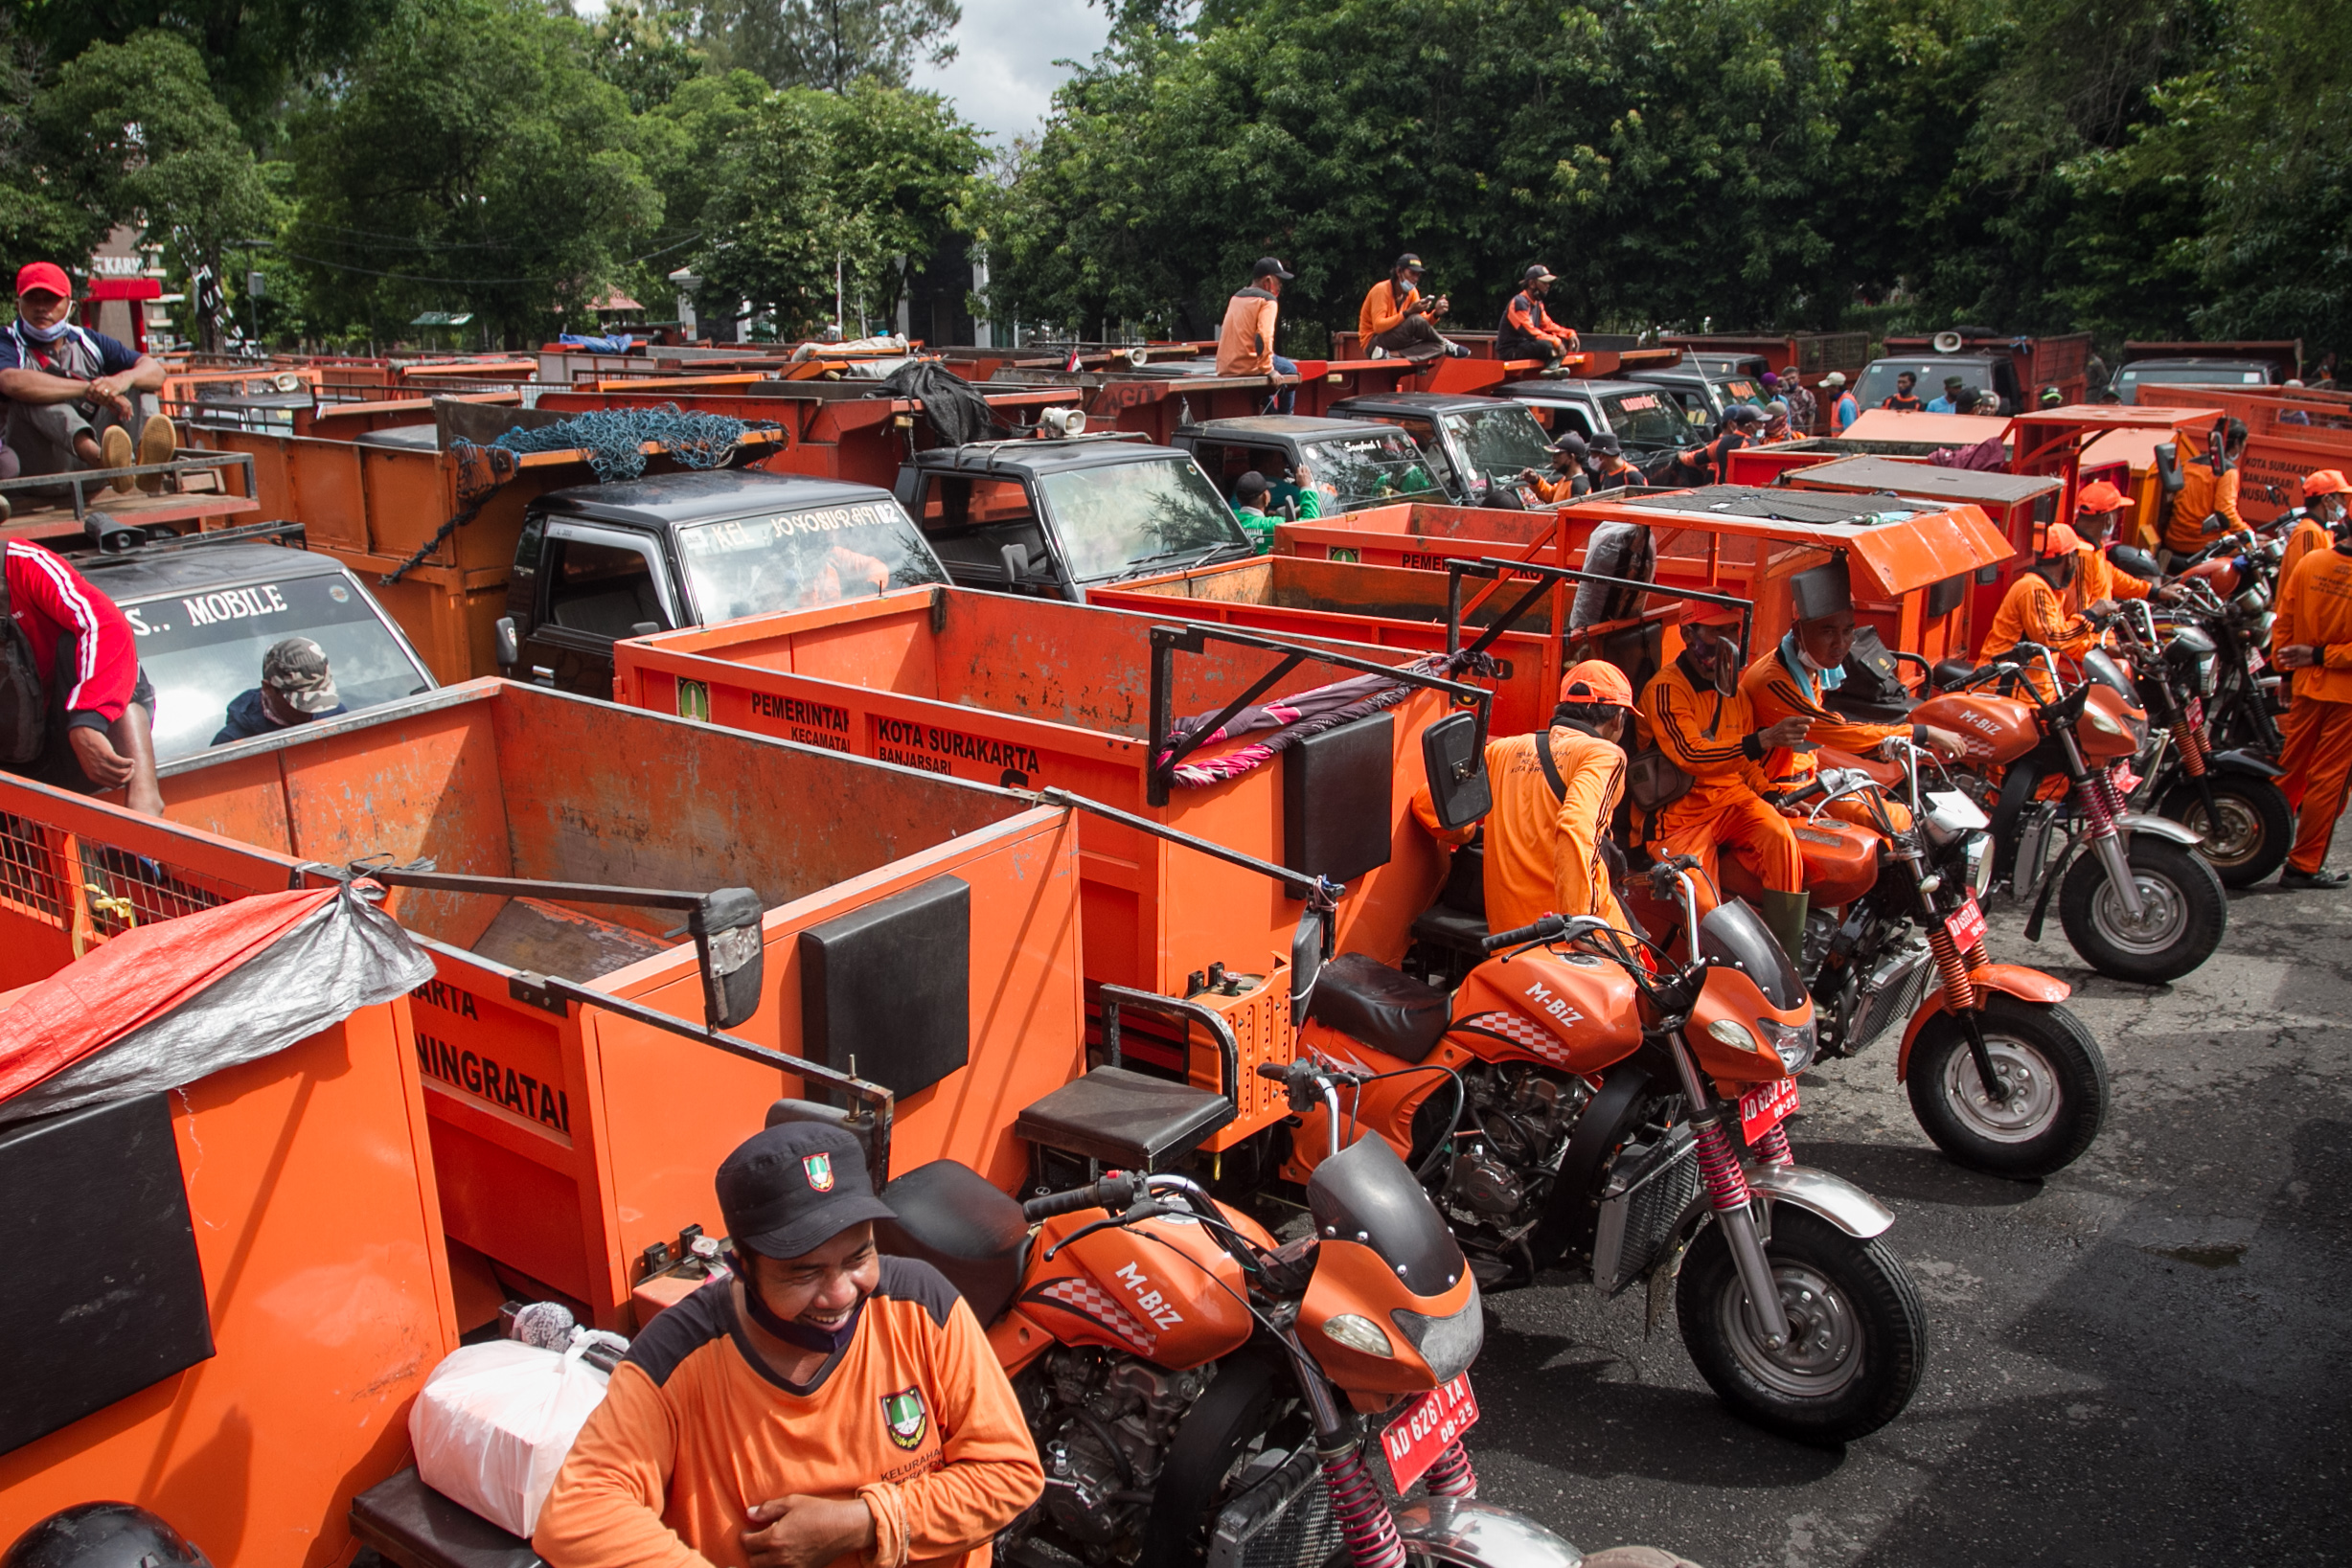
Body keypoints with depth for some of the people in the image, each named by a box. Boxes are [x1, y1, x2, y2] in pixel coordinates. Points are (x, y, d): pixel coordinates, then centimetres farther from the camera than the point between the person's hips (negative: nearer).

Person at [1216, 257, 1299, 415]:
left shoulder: (1236, 297, 18)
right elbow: (1264, 336, -21)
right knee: (1290, 371, 15)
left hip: (1224, 367, 8)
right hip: (1247, 366, -8)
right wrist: (1268, 369, -17)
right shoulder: (1267, 300, -8)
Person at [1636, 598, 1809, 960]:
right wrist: (1763, 740, -34)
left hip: (1731, 798, 6)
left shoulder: (1734, 691, 14)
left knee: (1780, 837, -25)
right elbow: (1691, 756, -25)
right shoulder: (1665, 689, -11)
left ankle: (1787, 960, -21)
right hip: (1680, 814, -5)